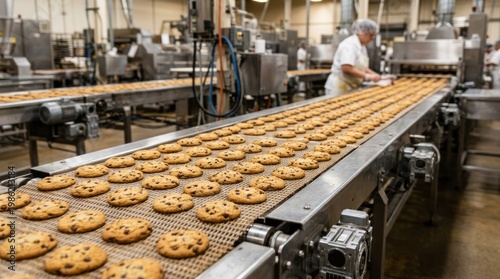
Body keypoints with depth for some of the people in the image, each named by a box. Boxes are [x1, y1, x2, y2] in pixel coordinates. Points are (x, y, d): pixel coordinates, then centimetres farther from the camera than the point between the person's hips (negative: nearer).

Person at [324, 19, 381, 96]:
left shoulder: (362, 46, 14)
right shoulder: (349, 44, -15)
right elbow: (346, 68, -26)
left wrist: (374, 75, 7)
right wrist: (367, 76, -22)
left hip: (352, 88, 9)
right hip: (340, 88, -9)